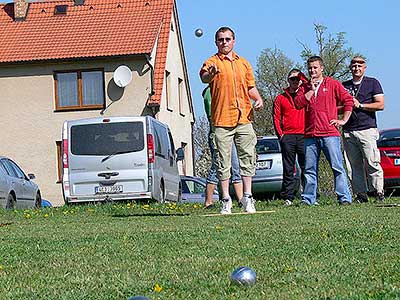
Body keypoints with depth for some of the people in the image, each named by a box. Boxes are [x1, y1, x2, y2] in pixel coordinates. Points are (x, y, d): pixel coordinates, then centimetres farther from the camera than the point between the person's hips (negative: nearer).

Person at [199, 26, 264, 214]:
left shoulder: (243, 63, 18)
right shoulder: (212, 62, 1)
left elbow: (250, 86, 26)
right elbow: (204, 77, -21)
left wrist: (258, 99, 6)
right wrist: (210, 73, -45)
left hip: (244, 119, 4)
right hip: (222, 120, -4)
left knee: (247, 158, 3)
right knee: (223, 161, -1)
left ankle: (247, 198, 11)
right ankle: (226, 200, 5)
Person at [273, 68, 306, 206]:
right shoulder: (281, 98, 11)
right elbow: (276, 118, 7)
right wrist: (280, 134, 0)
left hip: (304, 136, 0)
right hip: (287, 137, 0)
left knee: (306, 167, -3)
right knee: (288, 169, 0)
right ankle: (288, 197, 1)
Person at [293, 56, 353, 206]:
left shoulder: (332, 84, 7)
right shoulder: (304, 87, 16)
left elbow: (348, 100, 5)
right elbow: (298, 103, 1)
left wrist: (343, 120, 1)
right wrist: (311, 89, -2)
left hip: (329, 133, -3)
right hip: (310, 135, 4)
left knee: (337, 167, -6)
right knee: (309, 169, 5)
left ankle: (344, 197, -5)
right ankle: (308, 198, 11)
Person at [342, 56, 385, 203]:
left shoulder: (372, 83, 9)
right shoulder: (344, 86, 19)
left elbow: (380, 105, 0)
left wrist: (360, 105, -6)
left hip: (367, 129, -4)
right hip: (348, 131, 4)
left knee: (372, 163, -12)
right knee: (354, 166, 0)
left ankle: (379, 193, -7)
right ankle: (360, 195, 3)